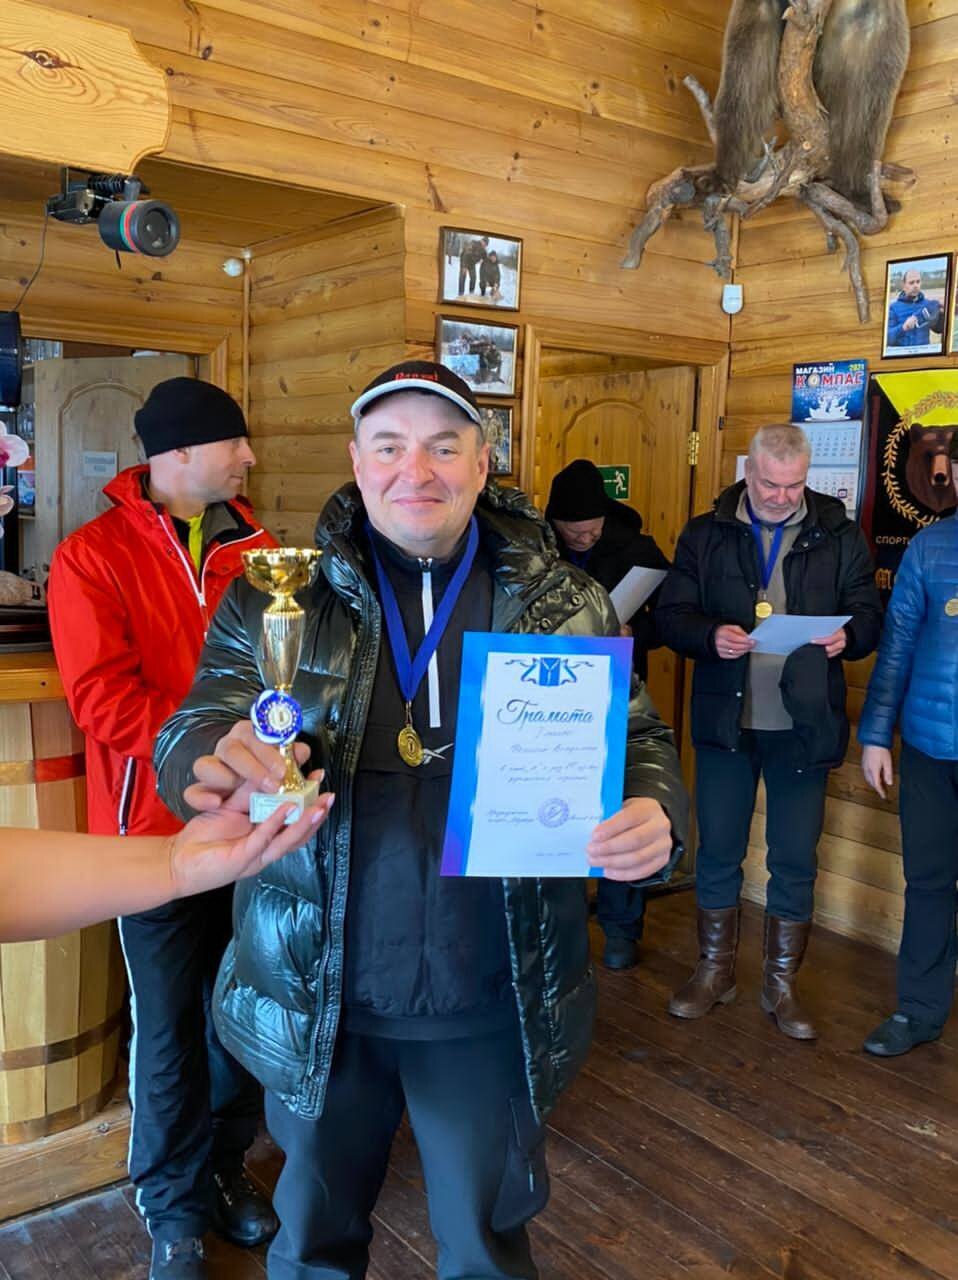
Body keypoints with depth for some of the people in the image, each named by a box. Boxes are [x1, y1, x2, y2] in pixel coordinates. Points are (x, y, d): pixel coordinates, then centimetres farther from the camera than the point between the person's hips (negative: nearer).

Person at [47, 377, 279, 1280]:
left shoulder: (254, 549, 7)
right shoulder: (92, 556, -8)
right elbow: (104, 699, -16)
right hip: (161, 829, -4)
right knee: (167, 1029, 9)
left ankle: (225, 1168, 38)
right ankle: (171, 1207, 30)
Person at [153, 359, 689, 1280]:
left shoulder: (562, 602, -5)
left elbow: (636, 737, 0)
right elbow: (190, 729, -8)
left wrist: (653, 813, -23)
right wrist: (217, 764, -33)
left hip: (493, 1005, 0)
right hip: (316, 1000, 1)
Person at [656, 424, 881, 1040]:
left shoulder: (841, 536, 2)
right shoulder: (706, 534, 1)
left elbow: (870, 614, 4)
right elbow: (672, 614, -1)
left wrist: (847, 635, -19)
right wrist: (711, 636, -21)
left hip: (804, 727, 0)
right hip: (725, 720, 0)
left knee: (796, 861, 9)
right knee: (718, 851, 11)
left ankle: (782, 983, 27)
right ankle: (716, 971, 30)